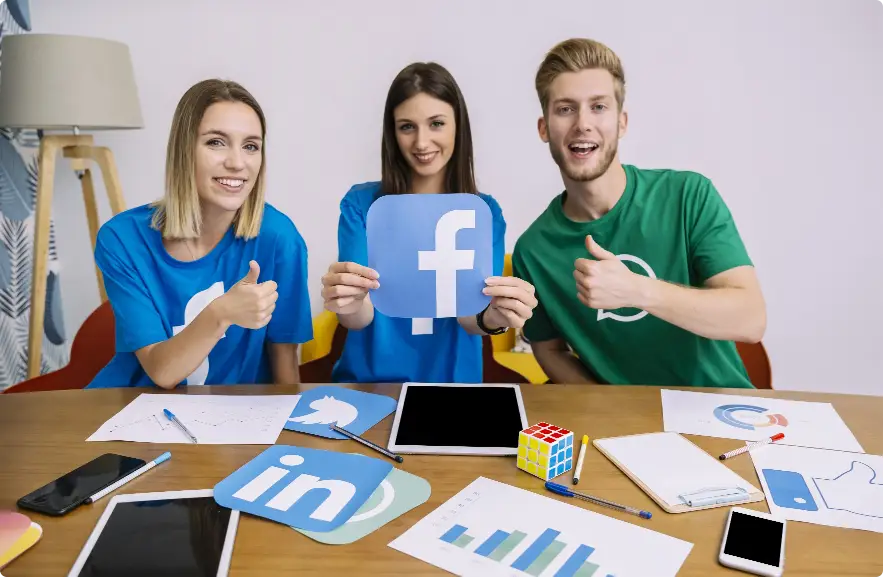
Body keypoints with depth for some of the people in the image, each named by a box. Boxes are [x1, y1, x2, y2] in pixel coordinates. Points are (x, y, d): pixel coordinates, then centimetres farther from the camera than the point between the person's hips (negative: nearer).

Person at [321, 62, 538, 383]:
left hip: (450, 381, 1)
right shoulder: (360, 203, -1)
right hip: (366, 381, 0)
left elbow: (469, 315, -8)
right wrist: (350, 305, -30)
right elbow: (360, 317, -8)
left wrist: (493, 317, -30)